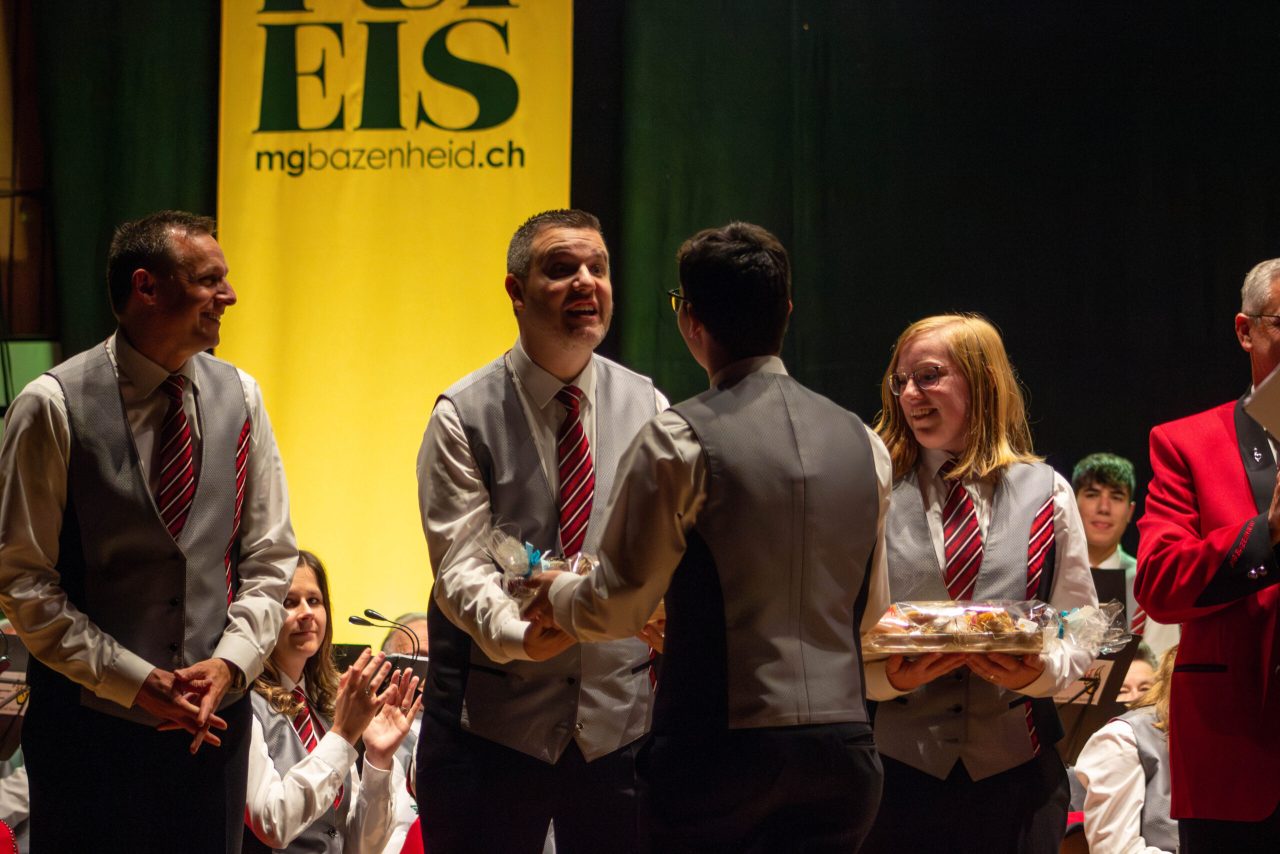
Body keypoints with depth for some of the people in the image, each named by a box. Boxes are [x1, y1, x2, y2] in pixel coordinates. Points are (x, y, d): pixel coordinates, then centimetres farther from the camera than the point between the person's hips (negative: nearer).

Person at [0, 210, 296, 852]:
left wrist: (231, 661, -8)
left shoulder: (239, 397, 5)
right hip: (90, 721, -4)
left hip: (215, 718, 4)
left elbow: (270, 557, 8)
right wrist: (134, 681, -14)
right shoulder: (52, 407, -9)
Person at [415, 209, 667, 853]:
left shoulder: (647, 408, 7)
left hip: (620, 720, 3)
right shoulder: (465, 415, -3)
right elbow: (460, 564, -12)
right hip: (495, 721, -3)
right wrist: (521, 631, -31)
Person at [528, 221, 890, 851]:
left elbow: (616, 607, -5)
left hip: (721, 749, -5)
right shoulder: (862, 443, 8)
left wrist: (557, 592, 17)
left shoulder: (679, 439, -9)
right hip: (841, 747, 5)